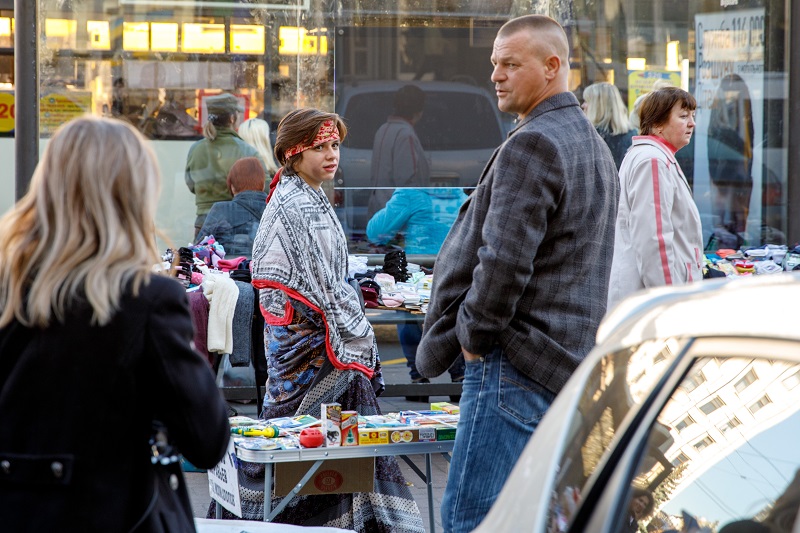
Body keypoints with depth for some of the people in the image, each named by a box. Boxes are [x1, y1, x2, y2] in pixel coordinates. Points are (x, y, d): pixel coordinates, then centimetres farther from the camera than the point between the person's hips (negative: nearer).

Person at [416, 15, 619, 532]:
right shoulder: (593, 143, 19)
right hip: (573, 363, 10)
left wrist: (474, 334, -8)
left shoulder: (532, 145, -14)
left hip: (518, 366, -10)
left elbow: (504, 260, -22)